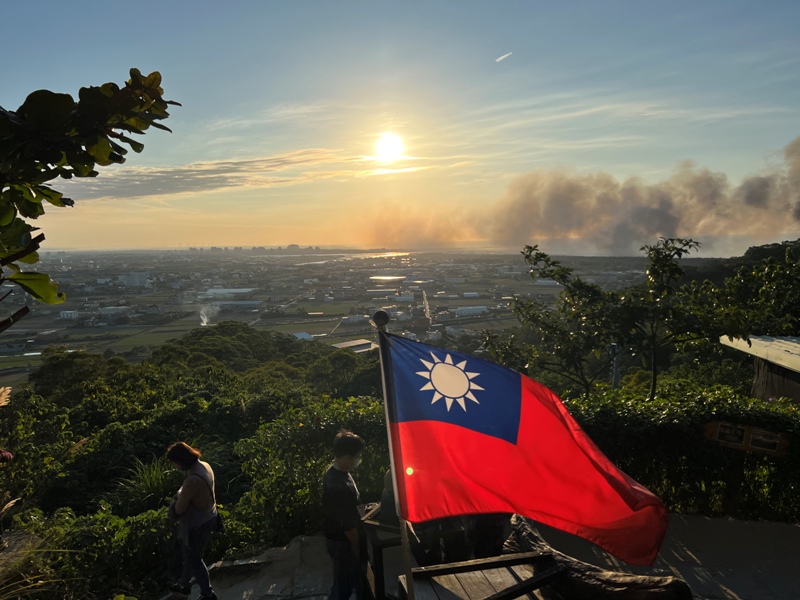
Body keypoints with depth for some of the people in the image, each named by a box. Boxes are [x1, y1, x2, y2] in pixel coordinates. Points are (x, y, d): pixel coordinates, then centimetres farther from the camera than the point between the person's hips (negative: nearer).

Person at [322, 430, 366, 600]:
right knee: (343, 585, 13)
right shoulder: (342, 487, -37)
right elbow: (348, 526, -26)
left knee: (356, 575, 28)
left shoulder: (333, 470, -7)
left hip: (335, 536, 9)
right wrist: (356, 547, -12)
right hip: (343, 542, -9)